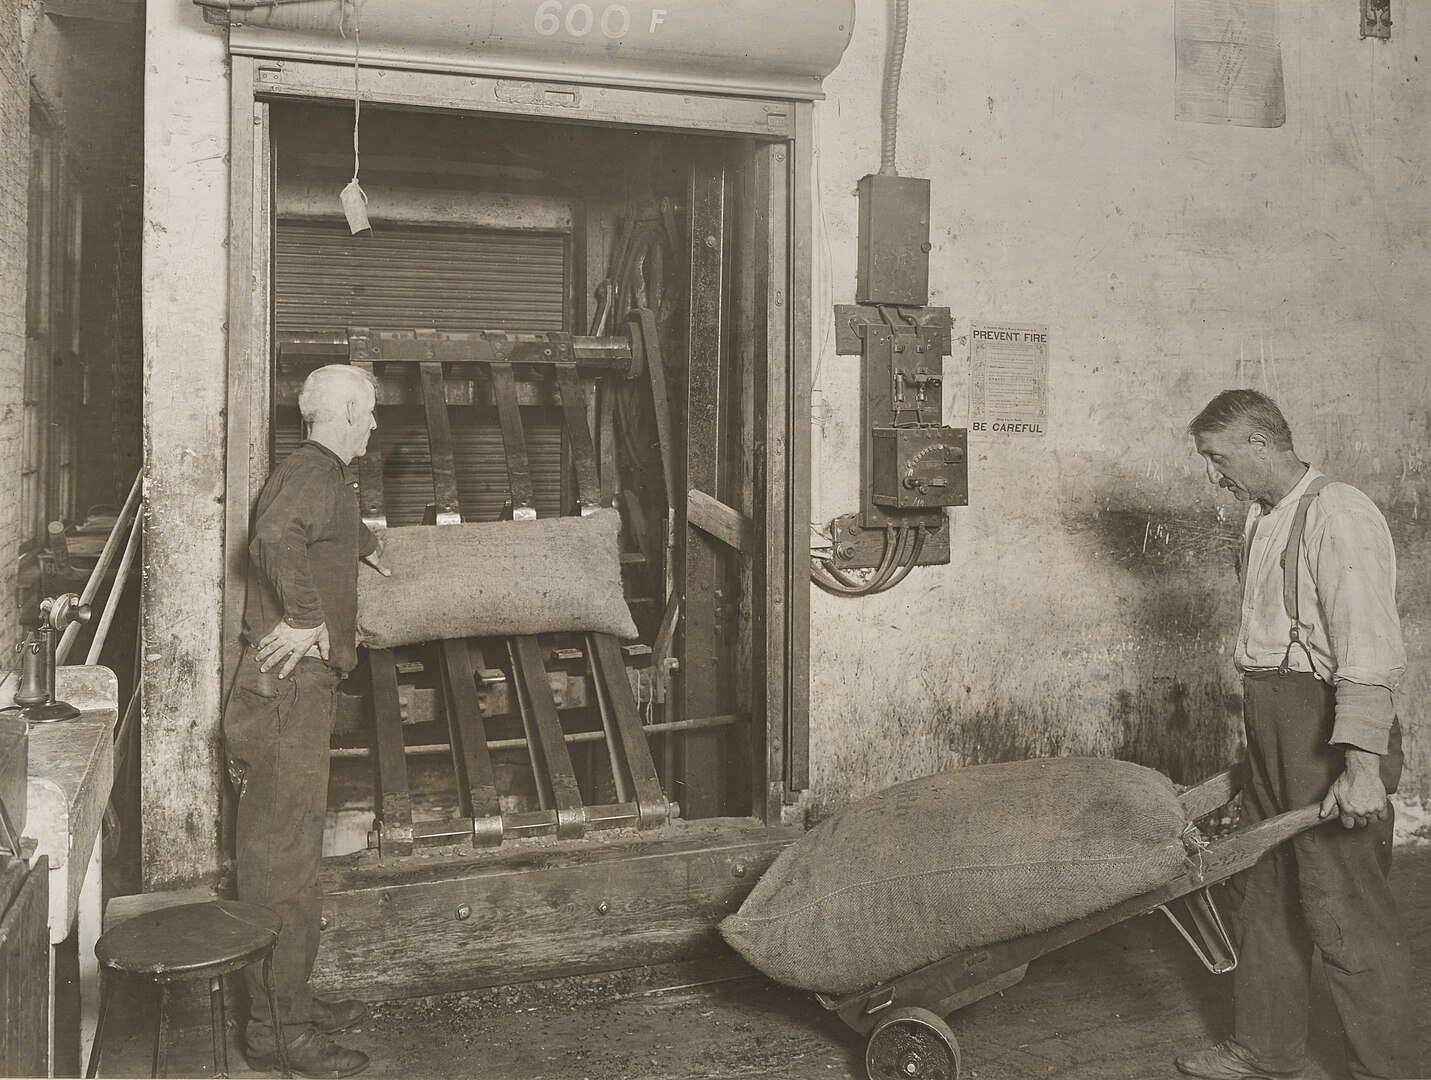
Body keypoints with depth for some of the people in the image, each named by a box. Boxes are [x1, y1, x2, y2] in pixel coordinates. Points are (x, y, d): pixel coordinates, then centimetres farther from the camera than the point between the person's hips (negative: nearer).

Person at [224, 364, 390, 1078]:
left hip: (302, 690, 10)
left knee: (290, 852, 16)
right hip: (286, 692, -10)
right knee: (283, 860, -4)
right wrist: (307, 618, -27)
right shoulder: (312, 474, -14)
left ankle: (294, 1002, 28)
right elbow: (277, 537, -36)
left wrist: (363, 544, 58)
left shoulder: (326, 476, 18)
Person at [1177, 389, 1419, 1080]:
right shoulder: (1262, 519, 14)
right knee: (1268, 896, 16)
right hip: (1271, 721, 9)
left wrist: (1364, 766, -25)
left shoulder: (1339, 516, -15)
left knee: (1345, 908, -1)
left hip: (1328, 724, -9)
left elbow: (1367, 650, -21)